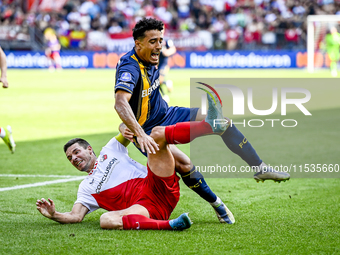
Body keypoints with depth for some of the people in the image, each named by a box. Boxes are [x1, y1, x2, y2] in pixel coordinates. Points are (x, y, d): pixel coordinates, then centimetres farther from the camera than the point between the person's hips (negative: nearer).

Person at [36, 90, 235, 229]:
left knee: (157, 134, -15)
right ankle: (168, 225, -47)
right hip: (144, 207, -1)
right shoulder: (86, 188, 26)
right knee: (107, 220, -35)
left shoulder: (110, 151, 29)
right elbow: (76, 216, 14)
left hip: (159, 187, 1)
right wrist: (54, 215, -5)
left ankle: (210, 125, -37)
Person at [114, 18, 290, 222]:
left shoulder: (150, 61, 0)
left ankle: (260, 168, 5)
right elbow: (120, 102, -42)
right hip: (149, 131, -8)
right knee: (183, 163, -30)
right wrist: (140, 135, -53)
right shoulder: (130, 67, -26)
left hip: (168, 115, 8)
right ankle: (216, 204, -9)